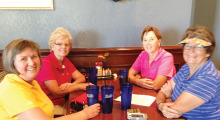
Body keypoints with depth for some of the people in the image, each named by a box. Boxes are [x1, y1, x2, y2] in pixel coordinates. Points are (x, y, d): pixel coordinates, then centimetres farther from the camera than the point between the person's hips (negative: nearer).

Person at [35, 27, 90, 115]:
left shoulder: (65, 61, 9)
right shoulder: (46, 63, -15)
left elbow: (81, 78, 8)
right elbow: (56, 91, -19)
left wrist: (71, 85, -14)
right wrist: (79, 86, -13)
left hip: (63, 103, 8)